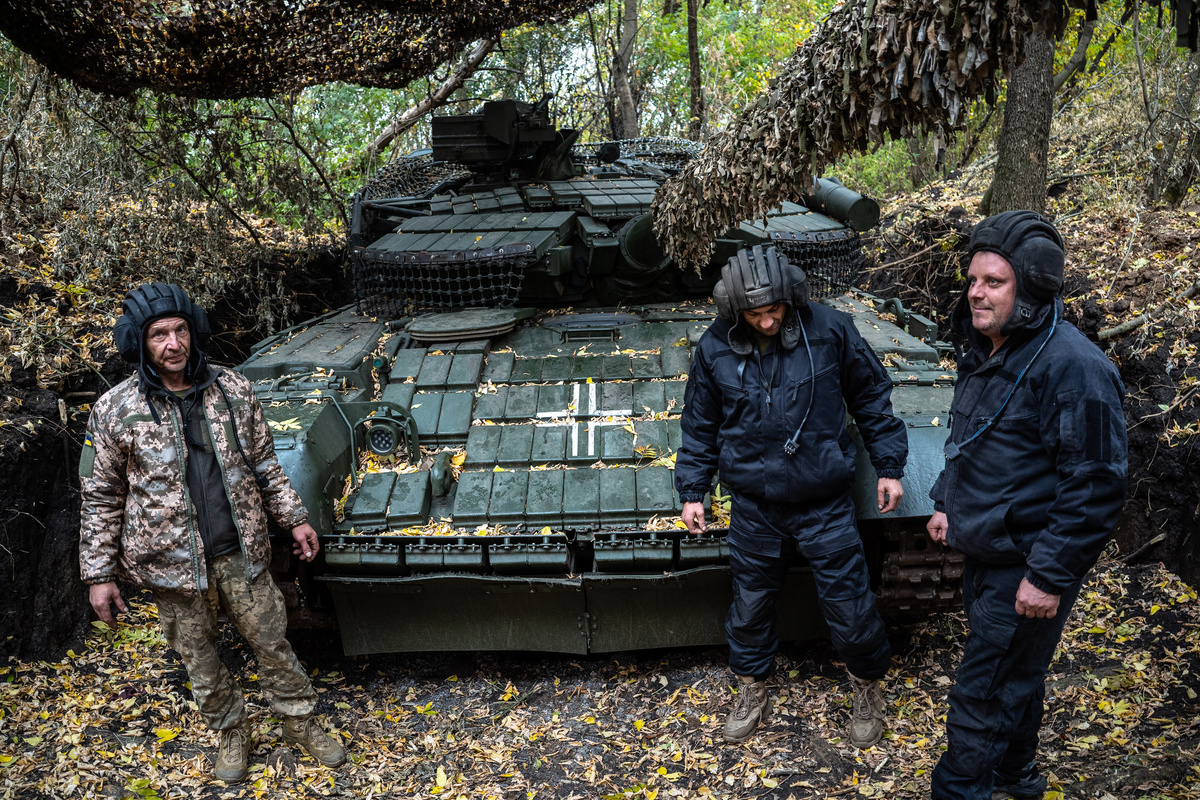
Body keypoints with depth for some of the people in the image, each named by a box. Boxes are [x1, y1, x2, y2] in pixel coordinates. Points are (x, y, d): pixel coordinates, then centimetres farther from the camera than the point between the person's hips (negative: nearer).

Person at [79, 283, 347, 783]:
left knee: (271, 642, 13)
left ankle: (300, 722, 33)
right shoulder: (115, 411, -9)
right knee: (199, 658, 16)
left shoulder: (233, 391, -4)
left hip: (241, 553, 1)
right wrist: (98, 574, -2)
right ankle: (230, 732, 39)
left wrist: (294, 518, 7)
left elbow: (264, 464, 7)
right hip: (171, 564, -1)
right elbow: (100, 498, -2)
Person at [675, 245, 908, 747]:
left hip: (824, 504, -1)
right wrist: (692, 490, 6)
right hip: (754, 507, 2)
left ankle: (868, 686, 35)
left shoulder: (831, 331, -11)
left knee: (849, 605, 6)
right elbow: (700, 426, 7)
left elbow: (871, 397, 2)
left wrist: (889, 466, 2)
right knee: (750, 602, 14)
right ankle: (751, 690, 38)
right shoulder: (715, 348, -6)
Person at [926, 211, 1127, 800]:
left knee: (981, 698, -1)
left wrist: (1051, 575, -23)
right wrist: (947, 502, 18)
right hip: (984, 551, 9)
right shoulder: (985, 352, 7)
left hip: (1027, 567, -9)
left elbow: (1095, 484, -23)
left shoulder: (1072, 366, -23)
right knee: (1014, 678, 26)